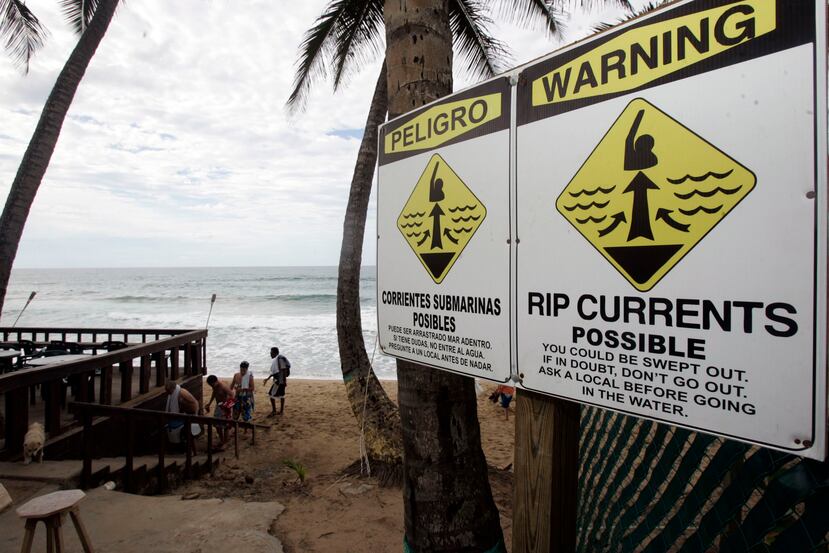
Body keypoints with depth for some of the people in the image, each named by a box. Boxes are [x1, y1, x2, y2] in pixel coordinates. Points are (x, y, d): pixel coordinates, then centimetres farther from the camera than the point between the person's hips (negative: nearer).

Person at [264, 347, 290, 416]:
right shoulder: (275, 359, 15)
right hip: (281, 380, 10)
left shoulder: (279, 359, -16)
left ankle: (274, 411, -1)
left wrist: (284, 380, -25)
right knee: (281, 395, 13)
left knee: (271, 394, -6)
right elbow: (274, 371, 23)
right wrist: (268, 379, 25)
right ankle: (281, 411, 19)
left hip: (279, 380, -10)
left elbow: (284, 369, -22)